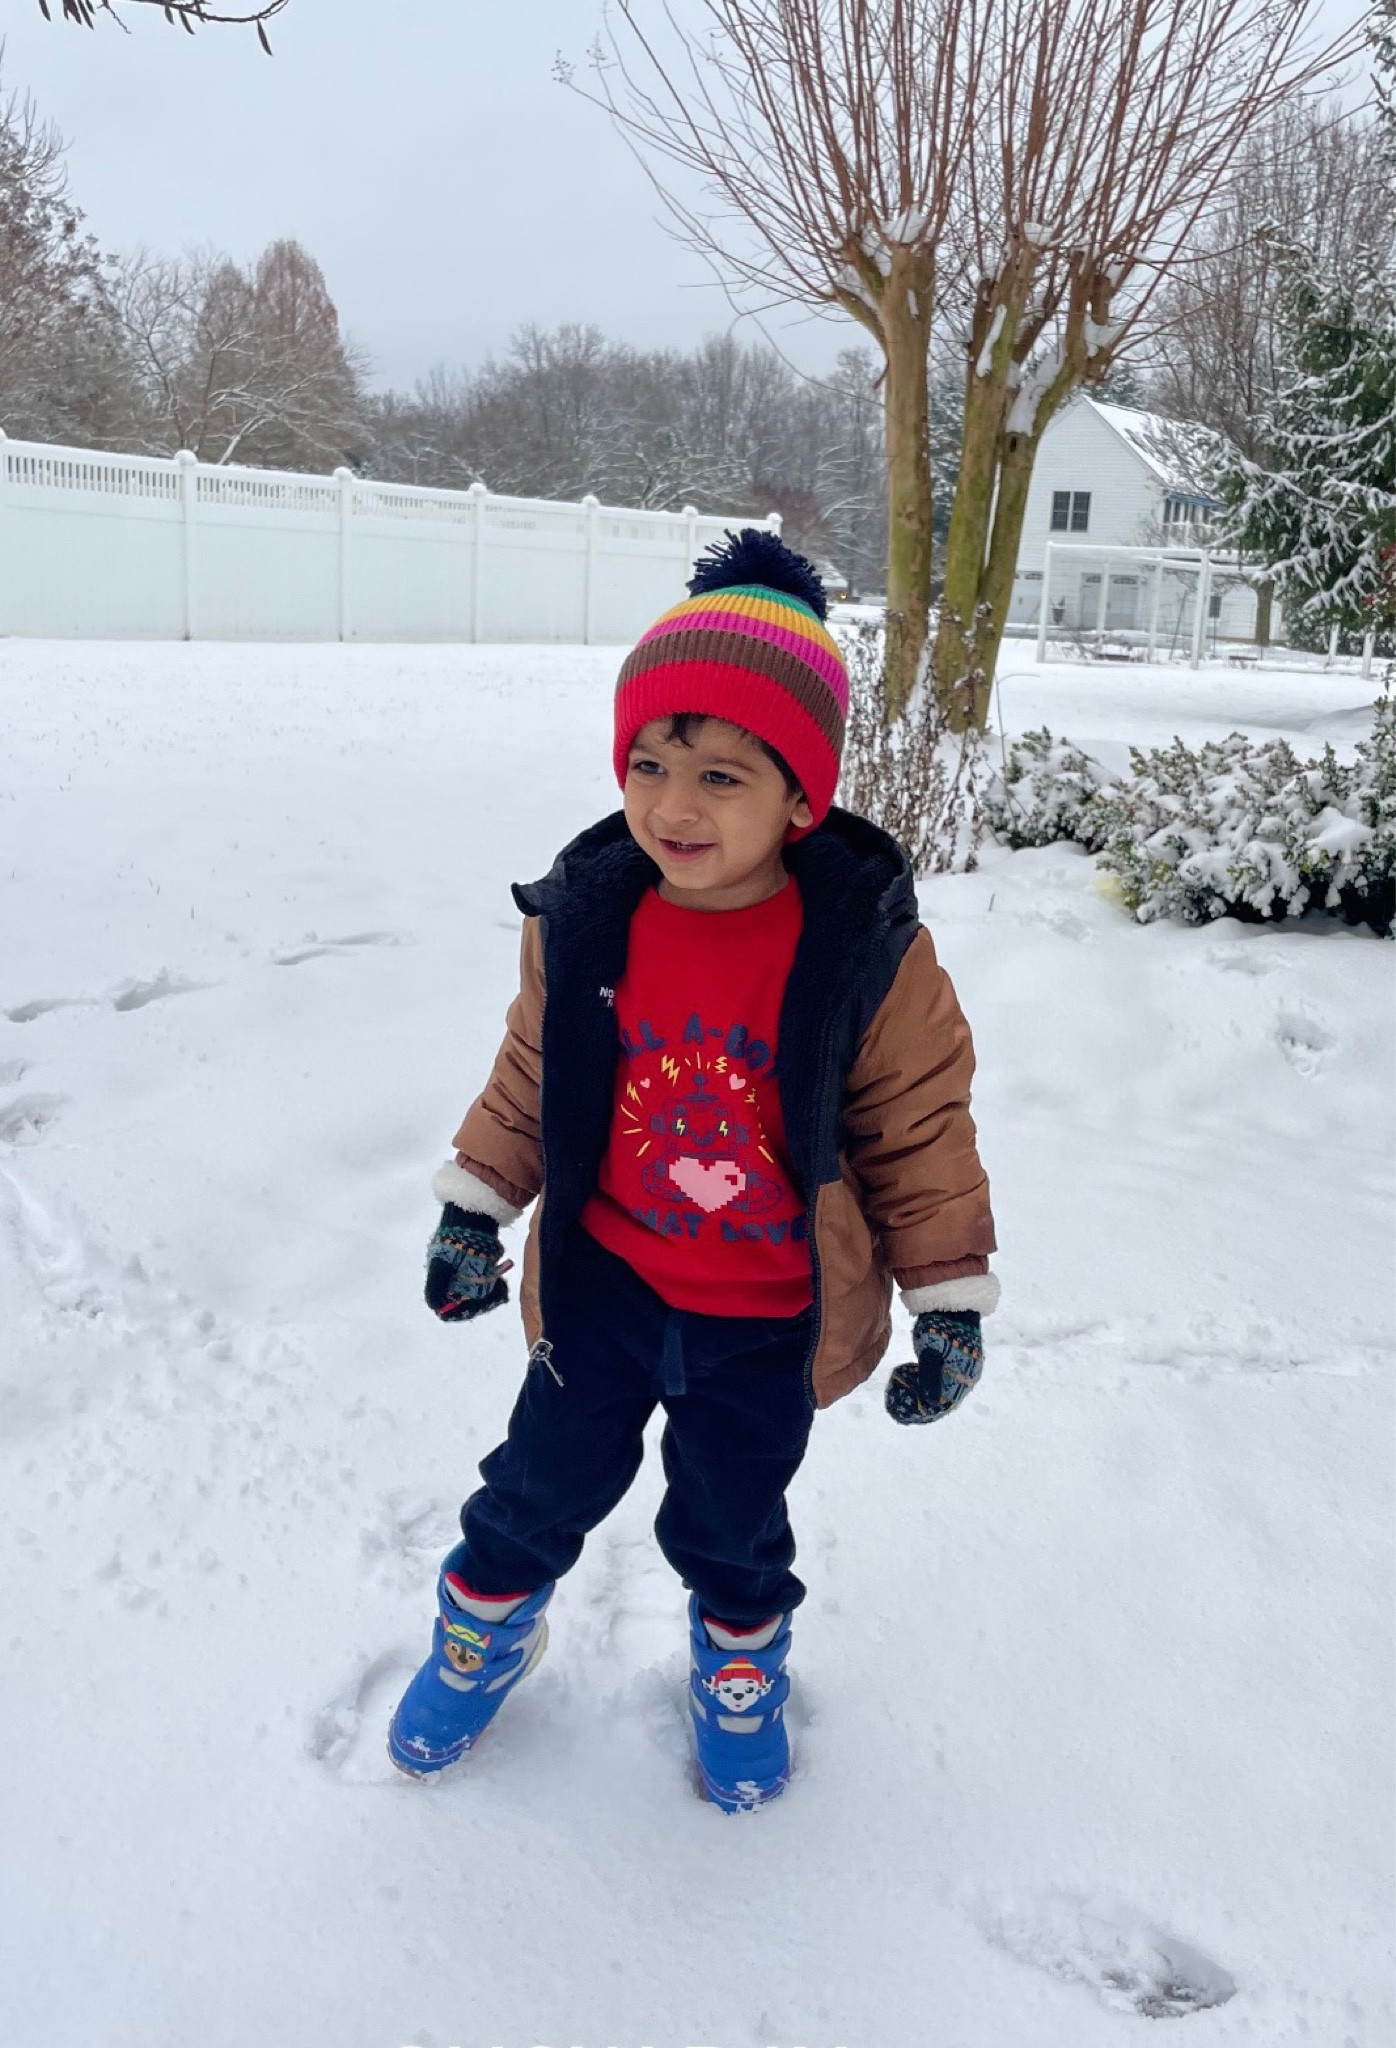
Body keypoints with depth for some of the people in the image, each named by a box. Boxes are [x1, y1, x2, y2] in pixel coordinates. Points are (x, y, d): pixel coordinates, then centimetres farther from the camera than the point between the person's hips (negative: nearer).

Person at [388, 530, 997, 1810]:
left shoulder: (866, 947, -21)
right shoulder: (584, 916, -14)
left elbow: (922, 1129, -10)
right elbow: (532, 1078, 2)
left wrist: (950, 1300, -6)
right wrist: (473, 1210, 6)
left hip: (770, 1320, -1)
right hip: (601, 1285, 2)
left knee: (732, 1523, 19)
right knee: (545, 1484, 19)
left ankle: (740, 1659, 51)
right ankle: (488, 1622, 50)